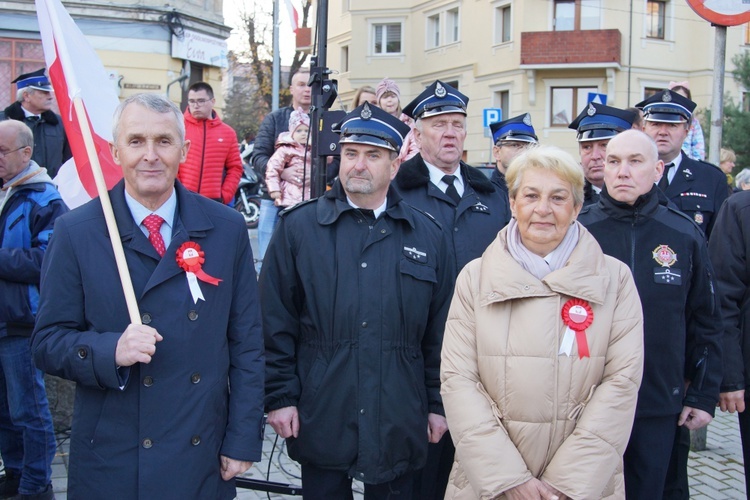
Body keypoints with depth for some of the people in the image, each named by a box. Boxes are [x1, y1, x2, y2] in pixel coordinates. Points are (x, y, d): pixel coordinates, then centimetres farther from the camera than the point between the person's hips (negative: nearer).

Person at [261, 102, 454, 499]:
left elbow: (439, 330, 8)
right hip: (320, 420, -1)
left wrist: (438, 403, 7)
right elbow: (276, 322, -1)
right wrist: (279, 396, -4)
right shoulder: (298, 228, 0)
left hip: (398, 424, 2)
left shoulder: (427, 236, 6)